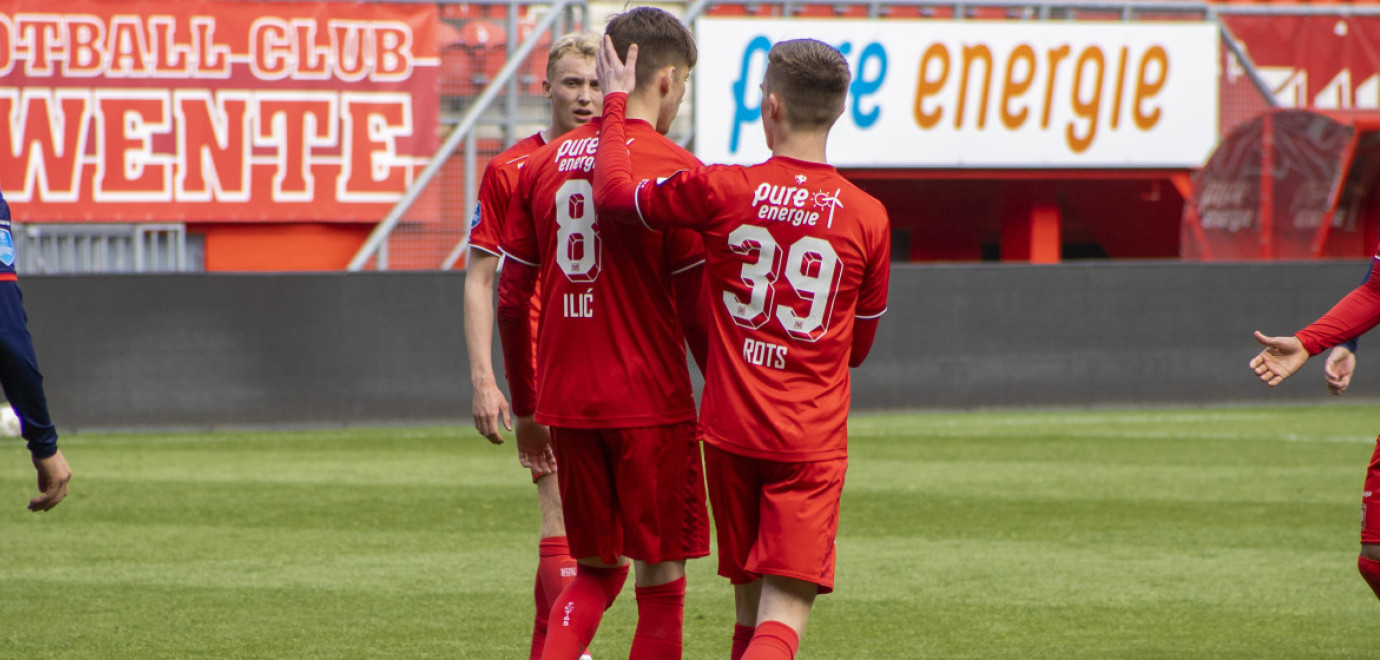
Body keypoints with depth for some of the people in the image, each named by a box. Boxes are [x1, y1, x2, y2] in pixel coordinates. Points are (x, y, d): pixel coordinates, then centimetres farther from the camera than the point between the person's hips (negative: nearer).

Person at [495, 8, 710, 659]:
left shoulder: (542, 165, 7)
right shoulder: (674, 169, -9)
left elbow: (511, 299, 10)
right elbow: (697, 311, -10)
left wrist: (526, 409, 19)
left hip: (568, 406, 5)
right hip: (652, 405, -5)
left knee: (596, 571, 17)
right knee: (660, 581, 4)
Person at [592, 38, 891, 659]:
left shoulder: (721, 190, -7)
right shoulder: (868, 218, -4)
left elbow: (614, 191, 7)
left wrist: (615, 103, 20)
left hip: (730, 432, 2)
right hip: (811, 443, -2)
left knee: (750, 606, 16)